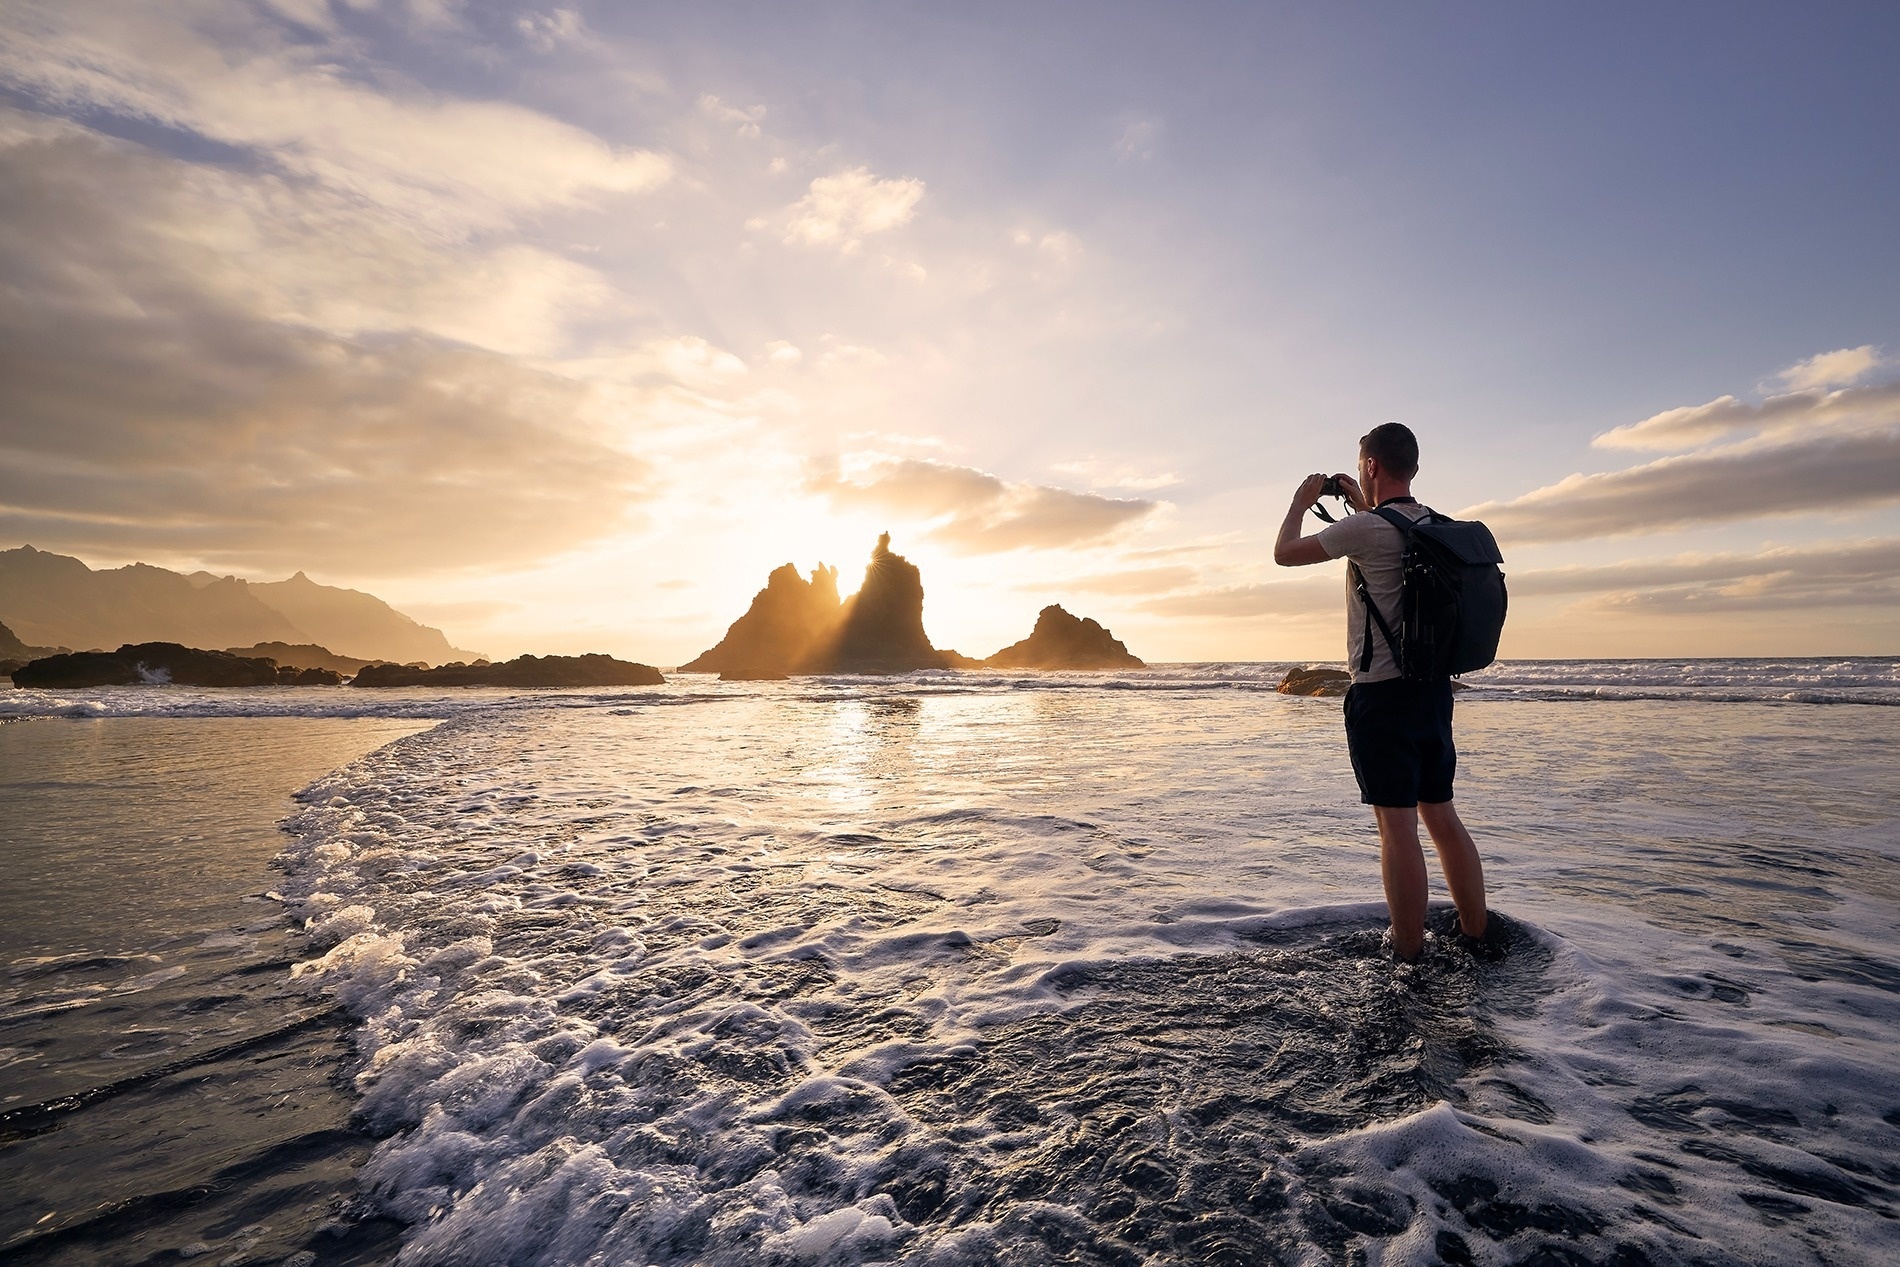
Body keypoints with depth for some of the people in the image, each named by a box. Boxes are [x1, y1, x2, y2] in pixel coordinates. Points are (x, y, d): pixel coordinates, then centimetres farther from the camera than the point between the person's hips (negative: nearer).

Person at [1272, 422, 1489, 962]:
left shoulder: (1366, 528, -15)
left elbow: (1284, 553, -5)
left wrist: (1302, 500, 11)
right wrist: (1363, 506, 33)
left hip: (1381, 693, -8)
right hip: (1434, 687, 8)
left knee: (1397, 825, -3)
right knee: (1442, 815, 17)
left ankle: (1408, 955, 6)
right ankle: (1477, 935, 27)